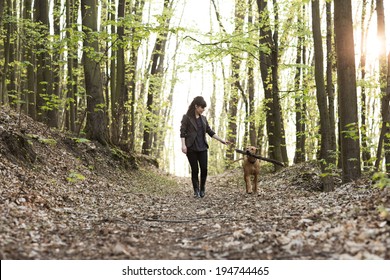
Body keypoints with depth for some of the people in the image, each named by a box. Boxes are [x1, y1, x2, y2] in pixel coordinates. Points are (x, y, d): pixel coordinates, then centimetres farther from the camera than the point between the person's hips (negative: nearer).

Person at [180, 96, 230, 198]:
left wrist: (221, 140, 11)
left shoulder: (203, 118, 13)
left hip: (202, 147, 4)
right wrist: (183, 145, -18)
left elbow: (210, 132, 16)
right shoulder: (186, 117, -2)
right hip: (191, 147, -4)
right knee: (195, 170, -1)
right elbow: (182, 132, -7)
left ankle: (202, 189, 16)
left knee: (204, 169, -2)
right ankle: (196, 190, 12)